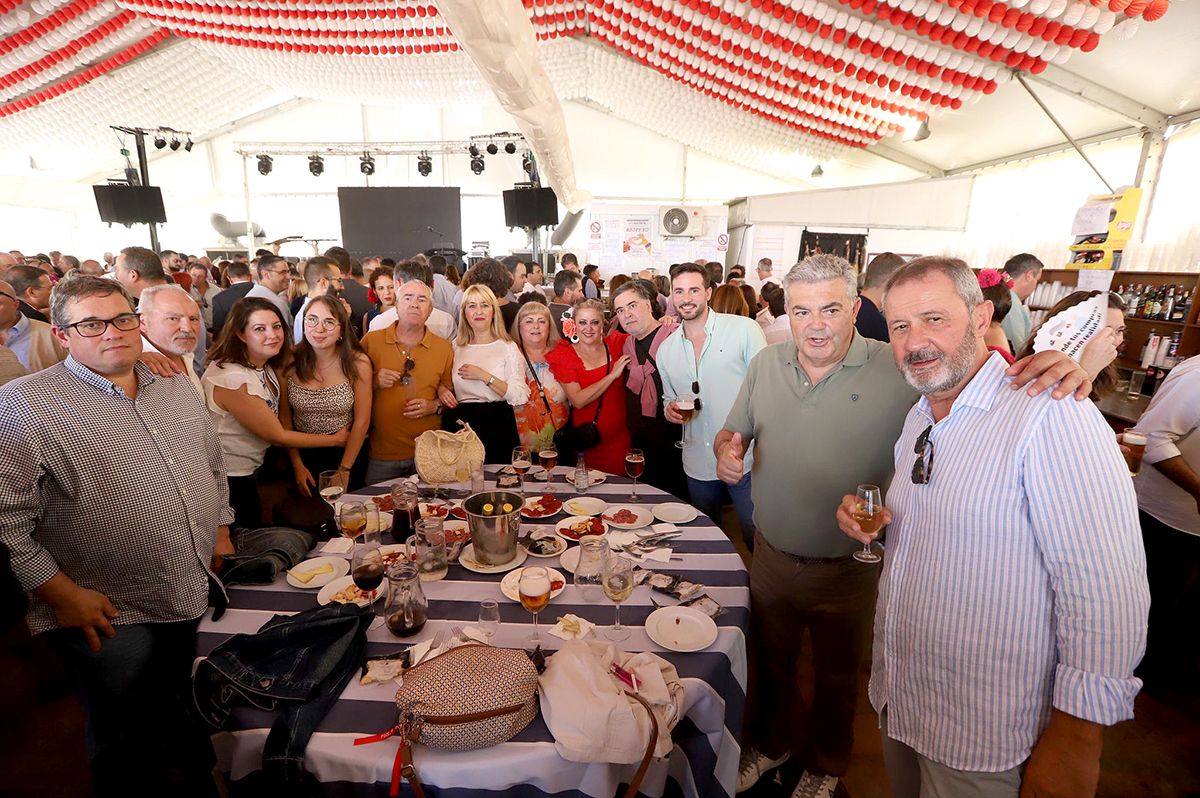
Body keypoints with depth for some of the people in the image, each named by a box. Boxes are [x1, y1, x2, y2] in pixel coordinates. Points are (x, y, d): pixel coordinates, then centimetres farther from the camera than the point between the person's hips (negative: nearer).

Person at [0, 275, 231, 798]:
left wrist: (221, 534, 12)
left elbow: (214, 468, 16)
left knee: (189, 724, 26)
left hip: (198, 597, 5)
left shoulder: (177, 391, 6)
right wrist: (62, 593, -16)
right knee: (131, 749, 16)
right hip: (110, 618, -5)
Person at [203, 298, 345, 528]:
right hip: (228, 480, -8)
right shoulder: (233, 379, -28)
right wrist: (335, 439, -10)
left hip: (245, 474, 8)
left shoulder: (267, 366, -2)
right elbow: (277, 436, -20)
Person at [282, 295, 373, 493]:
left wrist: (344, 470, -11)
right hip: (302, 454, 2)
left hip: (347, 454, -2)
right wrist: (297, 465, -4)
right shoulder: (290, 362, -13)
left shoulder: (357, 363, -19)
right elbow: (284, 417, -3)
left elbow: (362, 421, -14)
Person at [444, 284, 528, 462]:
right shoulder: (456, 347, 10)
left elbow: (519, 397, -11)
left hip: (497, 427, -2)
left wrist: (483, 376, -15)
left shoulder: (508, 347, -1)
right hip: (460, 426, 3)